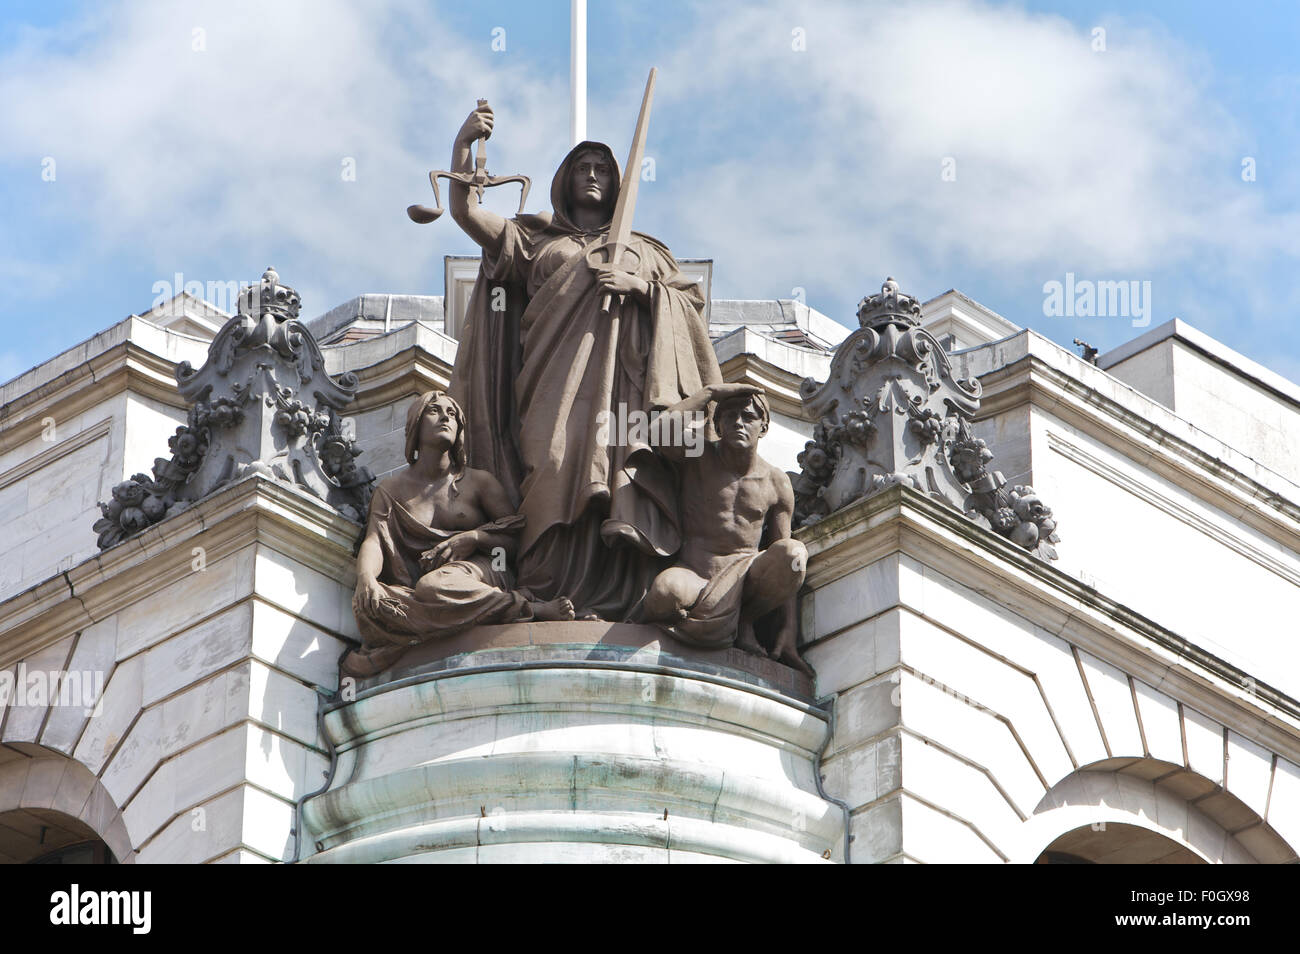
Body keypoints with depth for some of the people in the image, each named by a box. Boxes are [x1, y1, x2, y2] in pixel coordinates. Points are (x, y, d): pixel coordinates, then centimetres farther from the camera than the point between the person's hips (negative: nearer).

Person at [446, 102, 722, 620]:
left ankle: (607, 603, -27)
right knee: (556, 478, -19)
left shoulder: (642, 249, 29)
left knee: (617, 489, -18)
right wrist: (463, 143, -1)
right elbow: (465, 211, 14)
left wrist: (636, 285, 0)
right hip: (556, 379, 0)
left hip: (619, 383, 1)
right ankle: (550, 601, -27)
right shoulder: (537, 238, 25)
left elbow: (691, 296, 18)